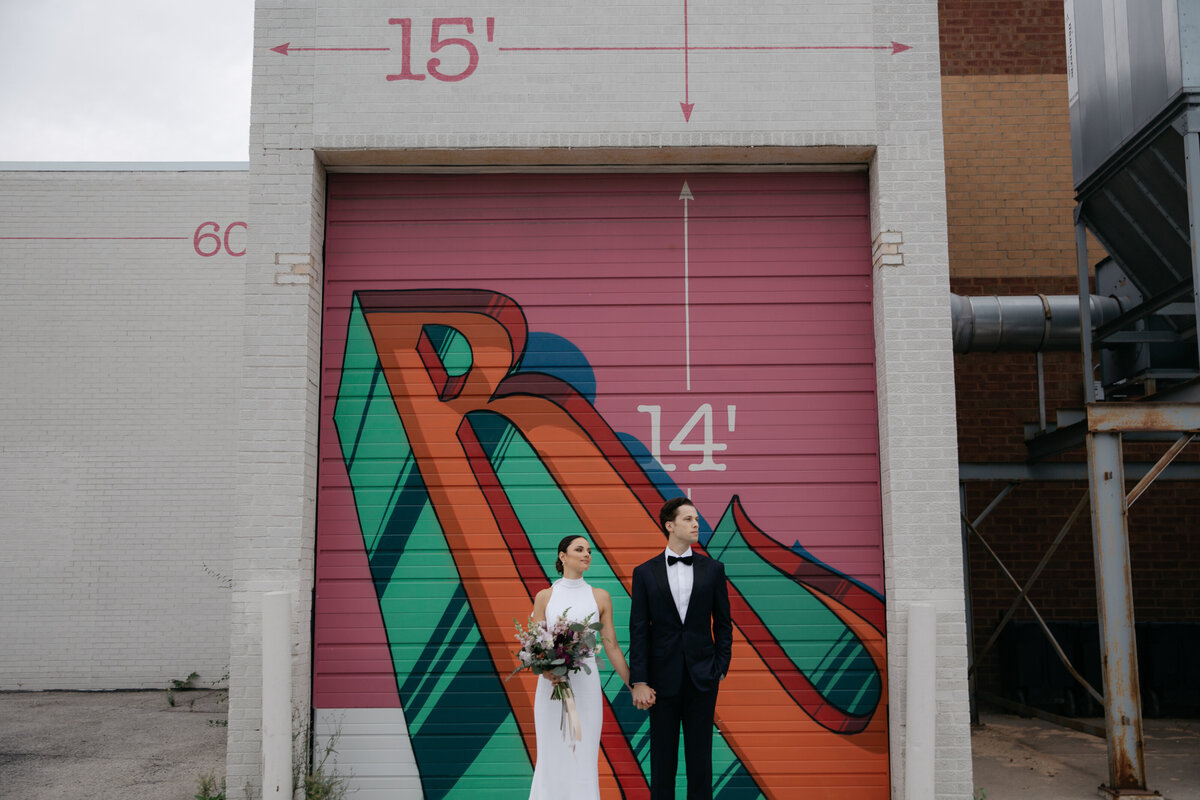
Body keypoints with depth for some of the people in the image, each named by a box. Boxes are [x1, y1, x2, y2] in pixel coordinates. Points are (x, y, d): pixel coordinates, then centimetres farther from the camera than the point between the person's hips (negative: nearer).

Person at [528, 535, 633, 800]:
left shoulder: (600, 597, 4)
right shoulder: (545, 597, 3)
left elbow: (611, 647, 6)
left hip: (586, 686, 0)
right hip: (551, 685, 0)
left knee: (584, 757, 1)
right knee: (552, 758, 4)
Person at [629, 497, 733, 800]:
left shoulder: (713, 569, 3)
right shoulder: (645, 573, -1)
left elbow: (723, 623, 7)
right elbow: (638, 630, -3)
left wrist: (721, 667, 0)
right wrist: (639, 681, -8)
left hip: (702, 677, 1)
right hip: (663, 677, -1)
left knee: (700, 755, 8)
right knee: (662, 755, 8)